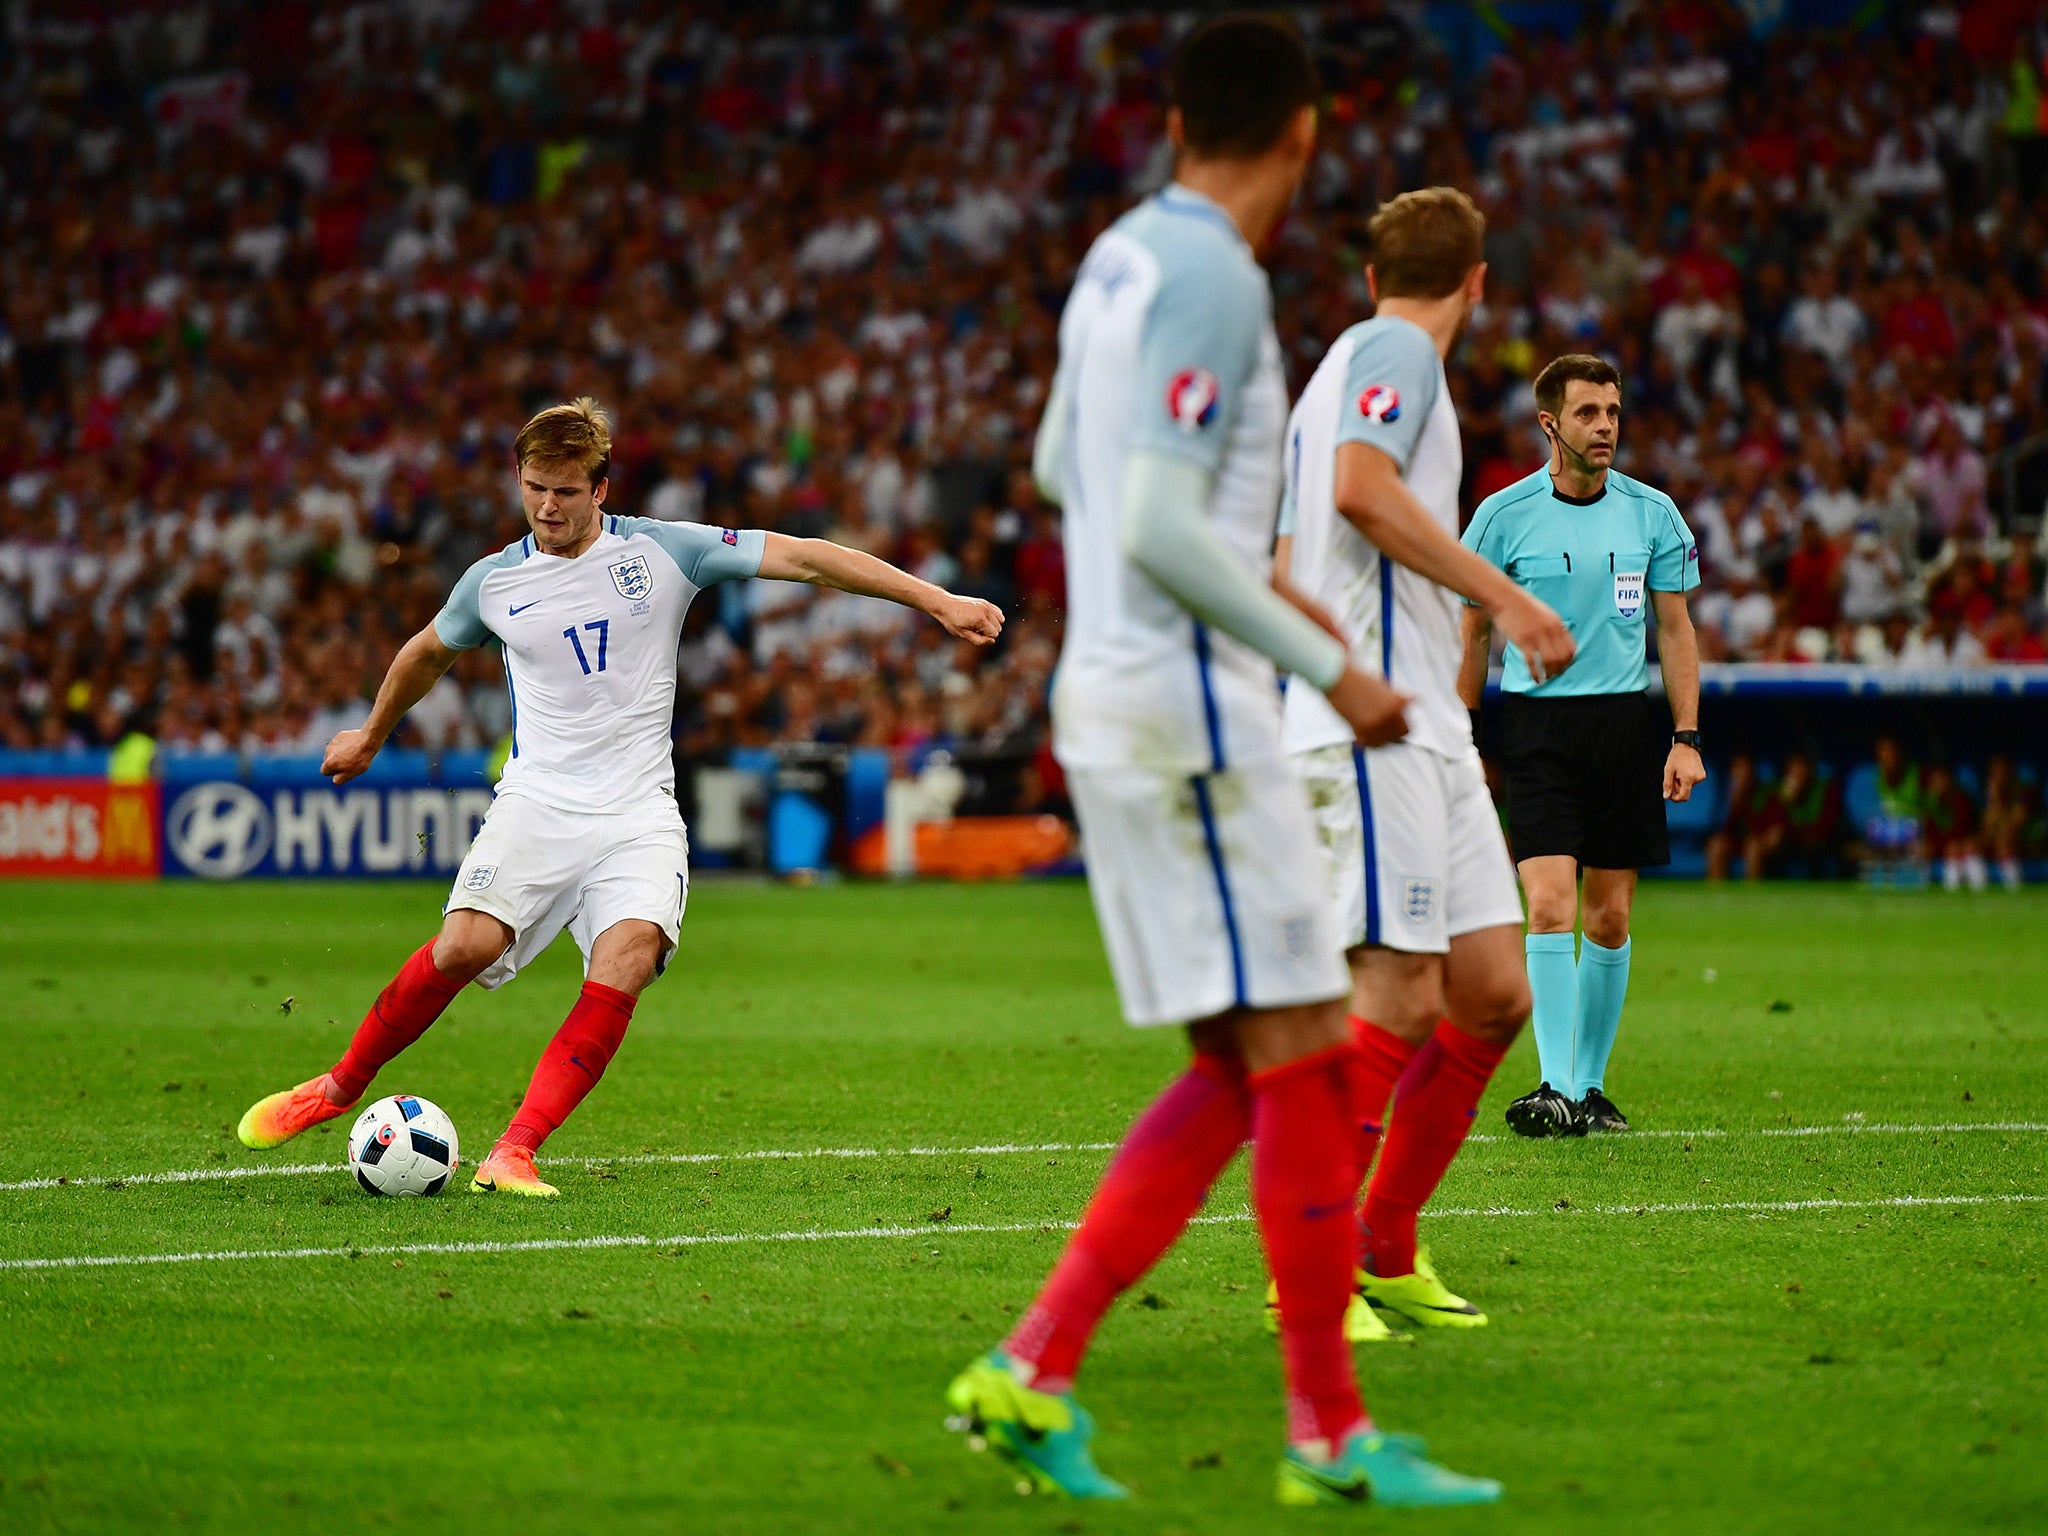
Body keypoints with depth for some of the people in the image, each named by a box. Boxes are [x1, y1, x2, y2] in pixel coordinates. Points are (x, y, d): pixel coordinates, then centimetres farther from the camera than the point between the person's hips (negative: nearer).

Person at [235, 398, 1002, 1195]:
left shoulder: (661, 552, 0)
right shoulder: (494, 583, 7)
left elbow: (805, 558, -2)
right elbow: (428, 652, 28)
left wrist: (936, 600, -7)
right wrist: (370, 736, 42)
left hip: (639, 815, 0)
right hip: (537, 802, 0)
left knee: (626, 959, -28)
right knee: (467, 944, -24)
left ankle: (516, 1151, -27)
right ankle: (340, 1086, -2)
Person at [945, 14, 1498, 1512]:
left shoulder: (1120, 257, 14)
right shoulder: (1211, 277, -14)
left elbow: (1063, 465, 28)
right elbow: (1159, 527, -21)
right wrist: (1326, 668, -16)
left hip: (1112, 696, 10)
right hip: (1186, 710, -10)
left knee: (1243, 1072, 10)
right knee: (1303, 1060, -5)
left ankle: (1034, 1369, 4)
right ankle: (1330, 1433, 0)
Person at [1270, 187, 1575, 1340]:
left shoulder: (1358, 360, 25)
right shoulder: (1395, 352, -4)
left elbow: (1284, 572, 29)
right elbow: (1361, 488, -23)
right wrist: (1503, 595, -21)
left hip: (1426, 731, 10)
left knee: (1493, 993, 5)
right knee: (1402, 997, -13)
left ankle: (1386, 1253, 11)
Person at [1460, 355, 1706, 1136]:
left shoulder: (1651, 512, 4)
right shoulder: (1504, 515, -2)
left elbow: (1675, 629, 9)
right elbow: (1474, 633, 7)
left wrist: (1686, 738, 2)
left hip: (1627, 722, 2)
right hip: (1537, 722, -2)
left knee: (1610, 916, 5)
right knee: (1549, 904, -15)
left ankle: (1591, 1085, 16)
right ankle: (1557, 1089, -18)